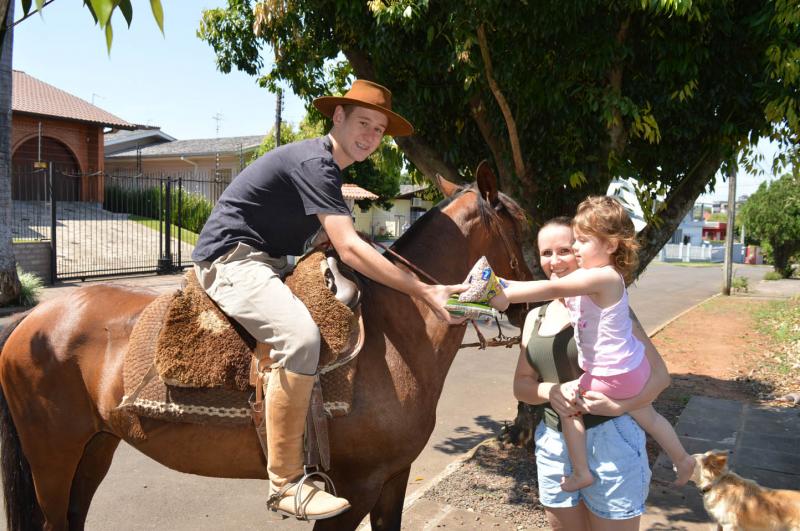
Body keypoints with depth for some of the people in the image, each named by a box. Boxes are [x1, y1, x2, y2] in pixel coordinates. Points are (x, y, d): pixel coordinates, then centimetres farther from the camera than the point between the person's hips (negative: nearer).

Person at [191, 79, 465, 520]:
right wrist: (424, 292, -26)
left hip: (267, 260, 11)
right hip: (231, 257, -11)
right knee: (301, 336, -34)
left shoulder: (325, 167, 14)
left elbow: (329, 244, 19)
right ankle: (285, 484, -23)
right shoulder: (314, 162, -17)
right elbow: (349, 249, -26)